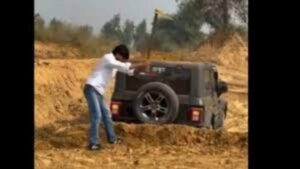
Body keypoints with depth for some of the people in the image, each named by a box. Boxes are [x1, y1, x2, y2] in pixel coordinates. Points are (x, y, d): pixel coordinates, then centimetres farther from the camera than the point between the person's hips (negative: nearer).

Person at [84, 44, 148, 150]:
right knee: (97, 115, -16)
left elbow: (130, 71, 13)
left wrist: (139, 67, -5)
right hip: (92, 89, -10)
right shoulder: (108, 58, -11)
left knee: (106, 114, 17)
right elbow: (124, 67, -21)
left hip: (98, 91, 10)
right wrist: (140, 64, -18)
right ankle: (93, 143, -15)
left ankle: (112, 138, 30)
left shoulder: (116, 63, 17)